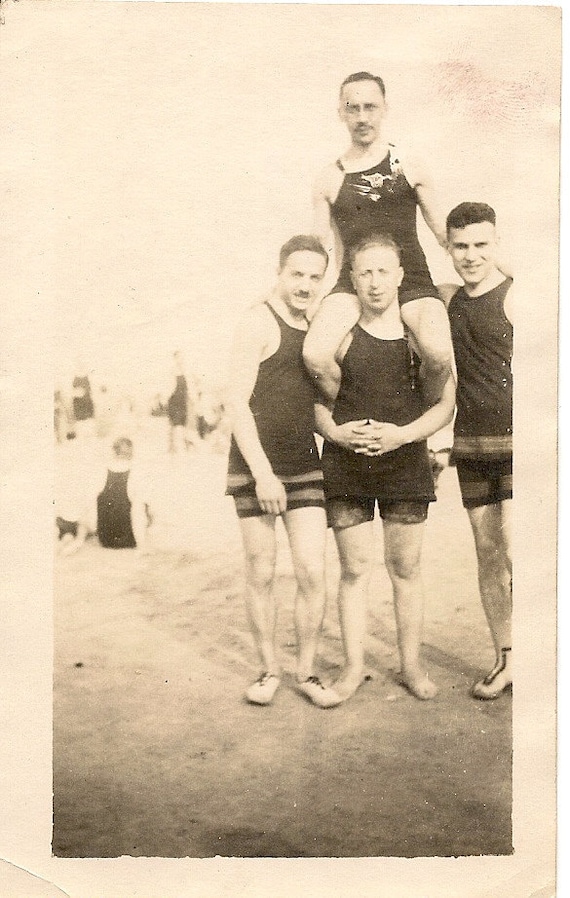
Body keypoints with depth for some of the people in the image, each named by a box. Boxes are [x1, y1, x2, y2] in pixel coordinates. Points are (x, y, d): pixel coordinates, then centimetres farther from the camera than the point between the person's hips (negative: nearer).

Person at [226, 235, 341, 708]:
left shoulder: (310, 329, 14)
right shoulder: (259, 321, -7)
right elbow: (237, 401, -13)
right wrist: (262, 472, -18)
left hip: (305, 468, 5)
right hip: (255, 467, -5)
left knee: (313, 573, -1)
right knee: (262, 573, 4)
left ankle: (306, 671, 14)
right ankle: (269, 668, 20)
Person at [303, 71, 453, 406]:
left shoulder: (409, 168, 10)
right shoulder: (329, 180, 11)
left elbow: (443, 231, 15)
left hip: (411, 280, 0)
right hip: (353, 281, 1)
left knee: (439, 355, -31)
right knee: (315, 356, -28)